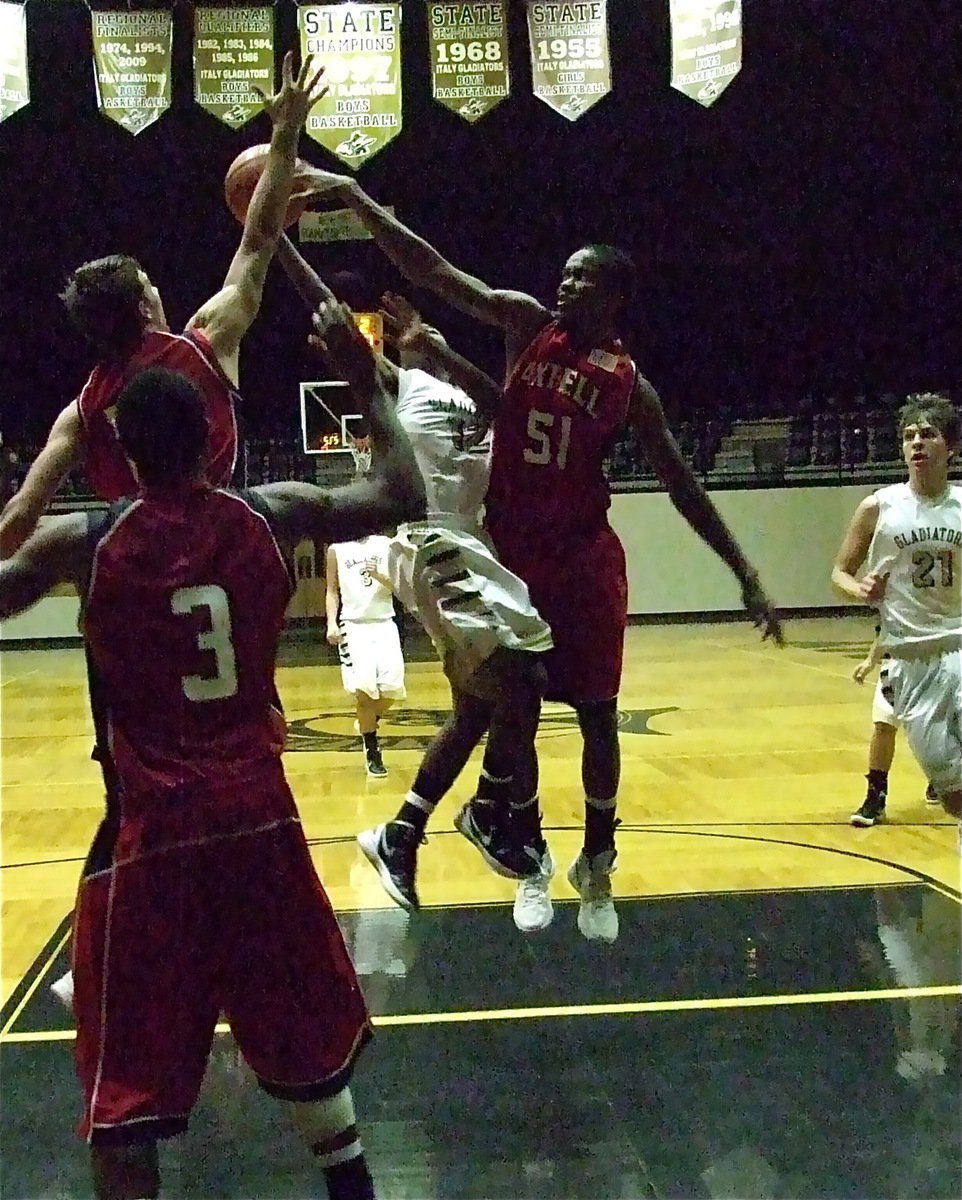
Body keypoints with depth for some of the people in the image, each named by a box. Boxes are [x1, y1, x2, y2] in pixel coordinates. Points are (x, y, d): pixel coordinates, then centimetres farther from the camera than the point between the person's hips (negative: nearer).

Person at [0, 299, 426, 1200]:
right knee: (304, 1033, 23)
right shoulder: (275, 515, -1)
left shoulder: (77, 544, -7)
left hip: (153, 833, -3)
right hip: (260, 818, 3)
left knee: (126, 1081, 7)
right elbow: (403, 497, 10)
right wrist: (368, 378, 18)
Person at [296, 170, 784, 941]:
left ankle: (597, 863, 23)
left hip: (585, 561, -1)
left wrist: (744, 573, -6)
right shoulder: (525, 323, -2)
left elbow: (682, 484, -2)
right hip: (511, 552, 1)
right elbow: (432, 272, -8)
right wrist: (356, 199, -17)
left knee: (597, 715, 5)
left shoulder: (629, 386, -5)